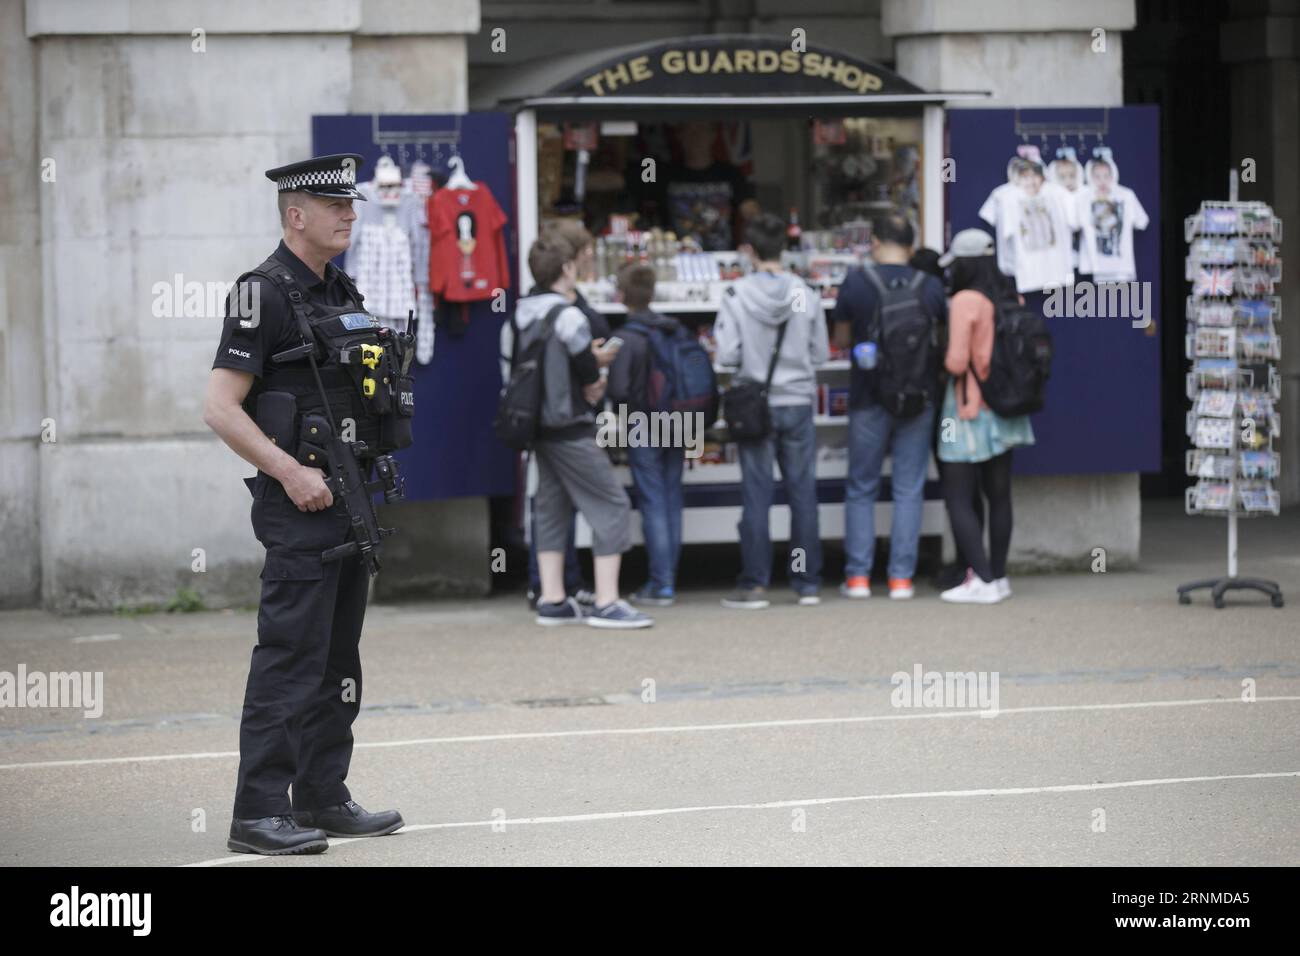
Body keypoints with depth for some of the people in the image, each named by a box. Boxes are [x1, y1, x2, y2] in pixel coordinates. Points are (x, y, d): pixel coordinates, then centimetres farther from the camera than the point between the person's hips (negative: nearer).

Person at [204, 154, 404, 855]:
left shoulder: (341, 292, 15)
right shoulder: (264, 294, -11)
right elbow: (220, 408, -17)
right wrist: (291, 474, -21)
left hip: (350, 498, 9)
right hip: (299, 502, -9)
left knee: (338, 660, 12)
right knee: (290, 658, -10)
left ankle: (324, 798, 20)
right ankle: (259, 813, -9)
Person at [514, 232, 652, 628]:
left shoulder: (522, 315, 7)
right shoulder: (569, 316, -17)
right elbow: (591, 381, -14)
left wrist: (589, 360, 8)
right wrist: (596, 380, 8)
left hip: (540, 427, 8)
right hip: (572, 430, -8)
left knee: (551, 508, 15)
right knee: (613, 506, -3)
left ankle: (552, 600, 16)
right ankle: (607, 603, -7)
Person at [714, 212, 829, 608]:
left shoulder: (737, 294, -10)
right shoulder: (805, 294, -4)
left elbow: (726, 355, -11)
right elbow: (821, 352, 1)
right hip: (799, 402, 2)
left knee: (756, 497, 3)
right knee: (803, 494, 8)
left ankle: (754, 584, 3)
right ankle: (808, 583, 12)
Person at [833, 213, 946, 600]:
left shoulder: (856, 282, -8)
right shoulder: (930, 285, -3)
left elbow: (841, 336, 4)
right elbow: (944, 333, 10)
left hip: (869, 398, -1)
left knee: (861, 489, 10)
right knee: (909, 491, 6)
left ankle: (858, 575, 8)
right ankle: (901, 577, 3)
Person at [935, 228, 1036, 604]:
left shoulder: (965, 301, -16)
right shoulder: (1012, 299, 5)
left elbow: (956, 361, -19)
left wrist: (944, 360, 1)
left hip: (970, 411, -8)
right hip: (1005, 412, 8)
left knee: (958, 498, -3)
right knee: (998, 495, 15)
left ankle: (983, 581, -10)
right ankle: (998, 575, 21)